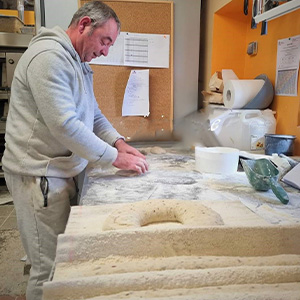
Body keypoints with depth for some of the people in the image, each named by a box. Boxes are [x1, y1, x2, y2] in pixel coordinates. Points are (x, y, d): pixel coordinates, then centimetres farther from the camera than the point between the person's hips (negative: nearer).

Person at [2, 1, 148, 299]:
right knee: (50, 267, 1)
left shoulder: (77, 63, 16)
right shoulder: (48, 56, -17)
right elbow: (65, 125, -24)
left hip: (60, 171, 9)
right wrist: (114, 158, -16)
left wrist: (119, 142, 5)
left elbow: (93, 115, 20)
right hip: (38, 175, -9)